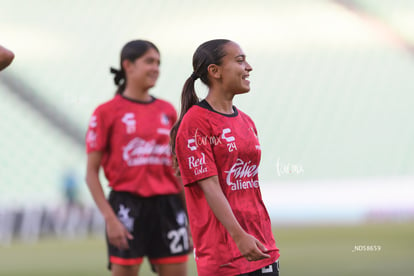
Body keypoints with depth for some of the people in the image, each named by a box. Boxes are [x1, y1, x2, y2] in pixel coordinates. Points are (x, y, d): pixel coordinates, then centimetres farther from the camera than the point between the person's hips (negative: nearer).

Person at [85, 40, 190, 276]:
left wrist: (188, 213, 11)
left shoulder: (167, 111, 11)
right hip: (128, 204, -4)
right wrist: (110, 218, -12)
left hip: (167, 205, 4)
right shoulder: (107, 112, -2)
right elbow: (92, 172, -3)